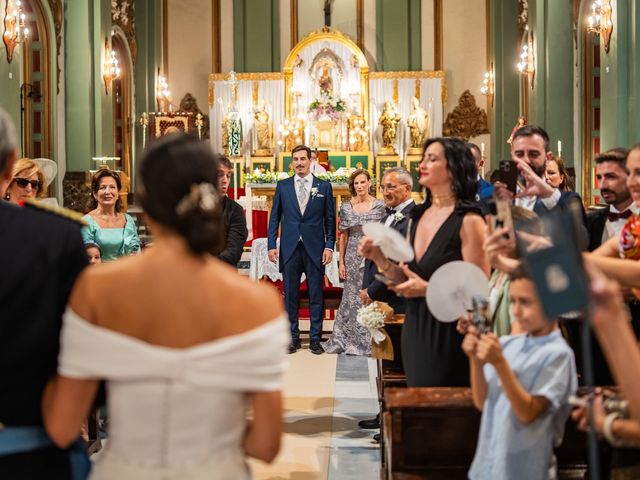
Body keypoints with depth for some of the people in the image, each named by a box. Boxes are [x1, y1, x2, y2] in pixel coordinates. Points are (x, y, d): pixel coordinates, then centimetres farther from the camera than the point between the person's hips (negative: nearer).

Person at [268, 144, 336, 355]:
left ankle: (315, 338, 12)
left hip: (315, 248, -1)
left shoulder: (324, 186, 4)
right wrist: (272, 245, 0)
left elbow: (330, 219, 4)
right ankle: (293, 337, 15)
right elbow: (275, 217, 7)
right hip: (289, 248, 1)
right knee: (290, 295, 6)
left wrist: (329, 246, -3)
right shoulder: (282, 186, 7)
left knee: (316, 296, 4)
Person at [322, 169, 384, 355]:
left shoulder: (379, 205, -1)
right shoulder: (346, 207, 4)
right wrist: (341, 262, 3)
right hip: (353, 257, 2)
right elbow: (343, 236, 7)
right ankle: (351, 341, 17)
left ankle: (370, 341, 13)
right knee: (352, 297, 6)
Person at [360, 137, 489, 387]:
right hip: (414, 331, 7)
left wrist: (428, 289, -21)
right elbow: (406, 279, 11)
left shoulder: (468, 221, -13)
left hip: (449, 335, -7)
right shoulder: (417, 217, 8)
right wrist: (379, 258, -4)